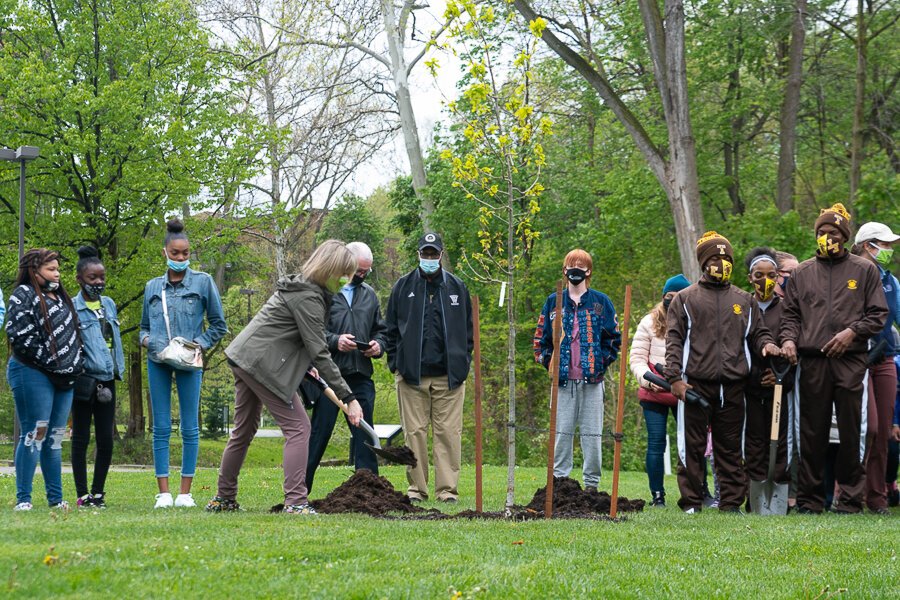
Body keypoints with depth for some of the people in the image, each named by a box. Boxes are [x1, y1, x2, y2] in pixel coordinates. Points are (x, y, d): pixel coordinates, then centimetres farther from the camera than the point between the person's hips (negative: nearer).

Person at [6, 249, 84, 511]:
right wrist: (49, 361, -14)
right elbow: (19, 334, -16)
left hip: (64, 378, 8)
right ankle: (23, 499, -7)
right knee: (34, 435, -9)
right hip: (33, 374, -8)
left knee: (55, 438, 9)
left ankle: (56, 498, 13)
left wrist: (76, 363, 12)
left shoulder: (60, 297, 19)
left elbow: (72, 333, 27)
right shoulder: (24, 294, -6)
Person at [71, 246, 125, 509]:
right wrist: (74, 375, -14)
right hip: (84, 381, -5)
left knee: (106, 440, 6)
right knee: (81, 439, 2)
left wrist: (118, 370, 12)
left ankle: (98, 491, 16)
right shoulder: (71, 308, -7)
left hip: (107, 381, 5)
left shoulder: (109, 305, 11)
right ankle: (83, 495, 6)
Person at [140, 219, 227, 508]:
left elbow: (218, 325, 7)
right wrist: (146, 339, -2)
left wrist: (199, 344, -9)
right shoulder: (153, 287, 12)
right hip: (158, 362, 2)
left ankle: (185, 493, 4)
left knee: (190, 428, 0)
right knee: (161, 428, 2)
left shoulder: (203, 282, 3)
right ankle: (164, 493, 4)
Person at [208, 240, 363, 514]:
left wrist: (306, 367, 20)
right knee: (297, 427, -8)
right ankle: (295, 502, -14)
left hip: (242, 357, 10)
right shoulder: (308, 298, -18)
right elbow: (319, 353, -20)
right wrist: (348, 398, -19)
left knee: (244, 429, 18)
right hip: (262, 364, -10)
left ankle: (224, 498, 27)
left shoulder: (299, 286, 13)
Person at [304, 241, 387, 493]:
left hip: (361, 376, 5)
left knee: (364, 434, 5)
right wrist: (335, 341, -19)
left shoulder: (369, 294, 17)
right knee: (319, 434, -3)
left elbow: (380, 329, 26)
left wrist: (378, 345, 5)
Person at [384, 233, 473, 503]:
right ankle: (417, 488, 8)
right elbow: (391, 328, 9)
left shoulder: (457, 287, 10)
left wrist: (463, 363, 5)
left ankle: (448, 489, 2)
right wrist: (395, 363, 1)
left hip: (449, 376, 0)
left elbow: (468, 329, 14)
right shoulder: (403, 286, 7)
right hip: (412, 374, 0)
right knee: (415, 432, 2)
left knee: (448, 432, -1)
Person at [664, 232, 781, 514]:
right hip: (695, 384, -2)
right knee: (692, 446, -1)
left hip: (732, 386, 2)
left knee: (730, 447, 5)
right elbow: (674, 340, 3)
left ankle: (732, 501, 9)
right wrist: (675, 377, -8)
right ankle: (691, 501, 5)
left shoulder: (744, 300, 17)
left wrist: (766, 344, -3)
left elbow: (757, 332, 23)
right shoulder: (685, 299, 8)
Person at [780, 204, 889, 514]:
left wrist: (852, 332, -9)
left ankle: (851, 497, 4)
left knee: (852, 431, -2)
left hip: (850, 360, -2)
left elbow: (878, 314, 7)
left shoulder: (864, 270, 9)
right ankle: (809, 498, 9)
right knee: (811, 432, 3)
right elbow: (790, 314, 16)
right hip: (811, 361, 2)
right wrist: (788, 338, -3)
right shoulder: (802, 273, 15)